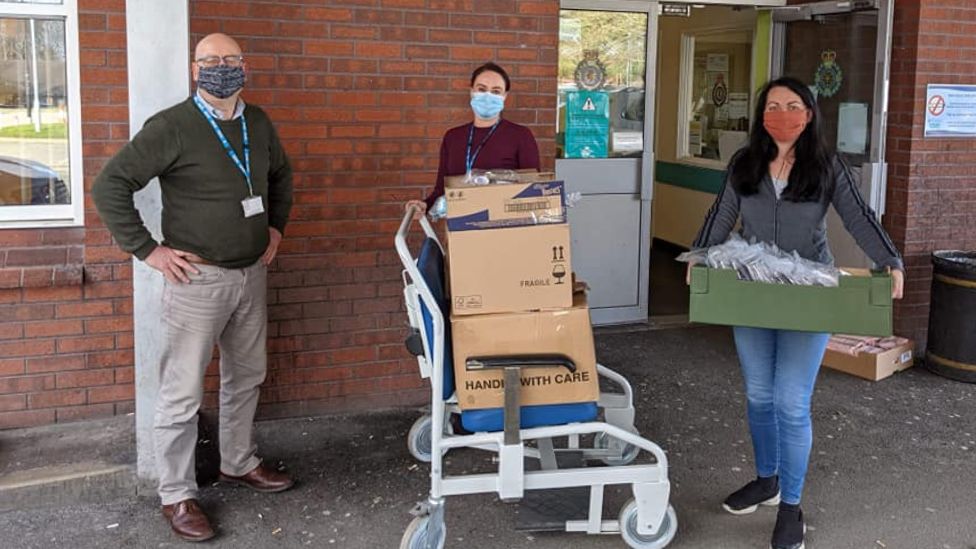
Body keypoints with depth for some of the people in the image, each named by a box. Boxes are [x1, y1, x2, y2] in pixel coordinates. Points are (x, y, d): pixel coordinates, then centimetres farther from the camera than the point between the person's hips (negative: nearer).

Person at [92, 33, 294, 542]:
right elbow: (110, 186, -14)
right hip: (198, 278, -6)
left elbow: (280, 174, 26)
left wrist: (276, 226, 17)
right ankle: (177, 495, 11)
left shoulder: (258, 123, 6)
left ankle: (239, 462, 36)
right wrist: (148, 250, -14)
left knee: (246, 376, 18)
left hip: (252, 274, 7)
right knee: (182, 392, -1)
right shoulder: (172, 127, -13)